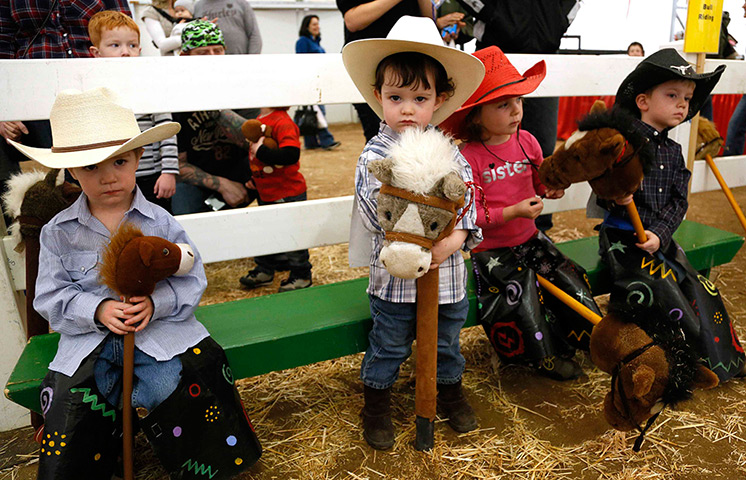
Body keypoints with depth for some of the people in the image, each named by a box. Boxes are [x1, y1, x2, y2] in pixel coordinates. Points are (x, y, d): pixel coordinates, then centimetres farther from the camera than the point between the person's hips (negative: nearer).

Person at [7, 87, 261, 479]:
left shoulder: (161, 223, -4)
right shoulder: (59, 232, 1)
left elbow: (192, 280, -4)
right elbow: (51, 297, 1)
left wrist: (156, 303, -23)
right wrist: (98, 310, -17)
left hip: (160, 331, -1)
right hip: (88, 339, 2)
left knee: (169, 386, -22)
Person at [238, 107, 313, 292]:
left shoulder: (283, 122, -23)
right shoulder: (261, 118, 6)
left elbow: (291, 155, -36)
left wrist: (261, 151, -30)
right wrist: (255, 178, 20)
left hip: (287, 194, -9)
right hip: (266, 192, 9)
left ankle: (301, 276, 19)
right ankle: (264, 270, 37)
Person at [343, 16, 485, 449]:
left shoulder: (447, 150, 0)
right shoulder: (376, 154, -11)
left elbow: (468, 197, -2)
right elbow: (374, 215, -19)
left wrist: (457, 236, -18)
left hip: (447, 273, 4)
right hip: (396, 274, -3)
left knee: (446, 342, 23)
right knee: (388, 347, 13)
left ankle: (451, 391, 48)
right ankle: (377, 405, 36)